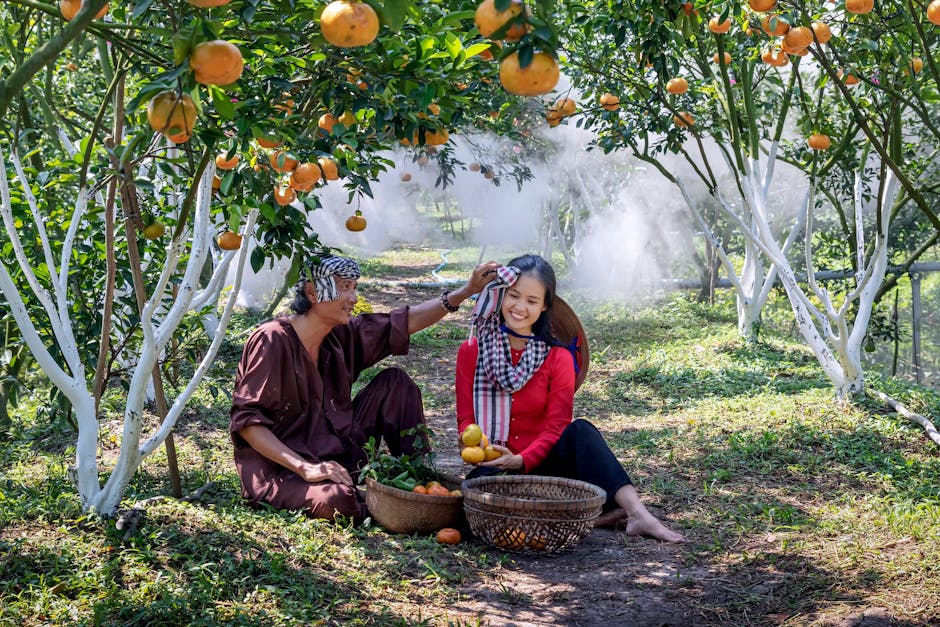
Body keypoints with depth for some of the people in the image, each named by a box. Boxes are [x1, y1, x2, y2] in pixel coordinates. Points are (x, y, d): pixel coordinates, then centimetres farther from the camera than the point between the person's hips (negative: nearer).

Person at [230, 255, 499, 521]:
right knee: (338, 499, -39)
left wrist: (466, 291, -2)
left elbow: (403, 323, 7)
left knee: (393, 381, 0)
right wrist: (305, 468, -29)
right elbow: (245, 420, -21)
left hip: (333, 455, 8)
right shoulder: (273, 340, -18)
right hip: (279, 468, -8)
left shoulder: (341, 336, 2)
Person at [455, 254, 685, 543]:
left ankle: (637, 513, -39)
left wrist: (521, 460, -24)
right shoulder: (472, 351, 2)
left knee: (580, 431, -29)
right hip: (493, 467, 0)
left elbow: (556, 426, -7)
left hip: (540, 462, 1)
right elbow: (465, 417, -1)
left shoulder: (558, 358, 1)